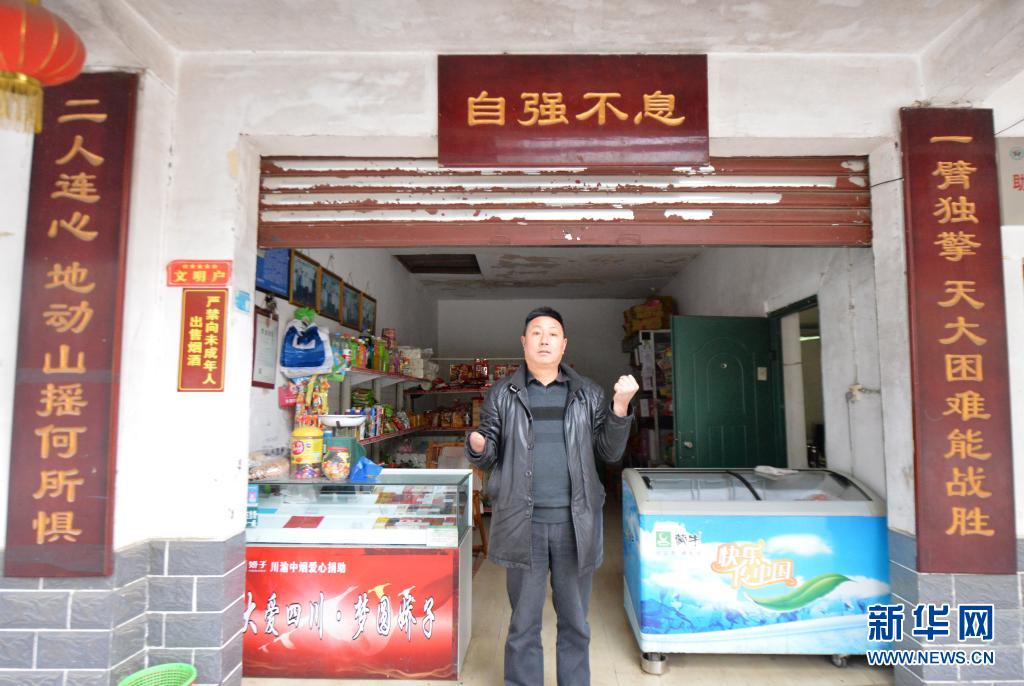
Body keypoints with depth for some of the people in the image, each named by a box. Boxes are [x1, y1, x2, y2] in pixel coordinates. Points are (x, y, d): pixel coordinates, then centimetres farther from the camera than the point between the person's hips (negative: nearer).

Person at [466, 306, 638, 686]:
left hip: (575, 523, 1)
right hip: (523, 523, -1)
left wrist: (621, 407, -9)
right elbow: (489, 459, 4)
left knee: (575, 622, 17)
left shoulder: (588, 394, 5)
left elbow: (610, 453, 5)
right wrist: (477, 447, -19)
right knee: (523, 625, 13)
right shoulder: (503, 394, 2)